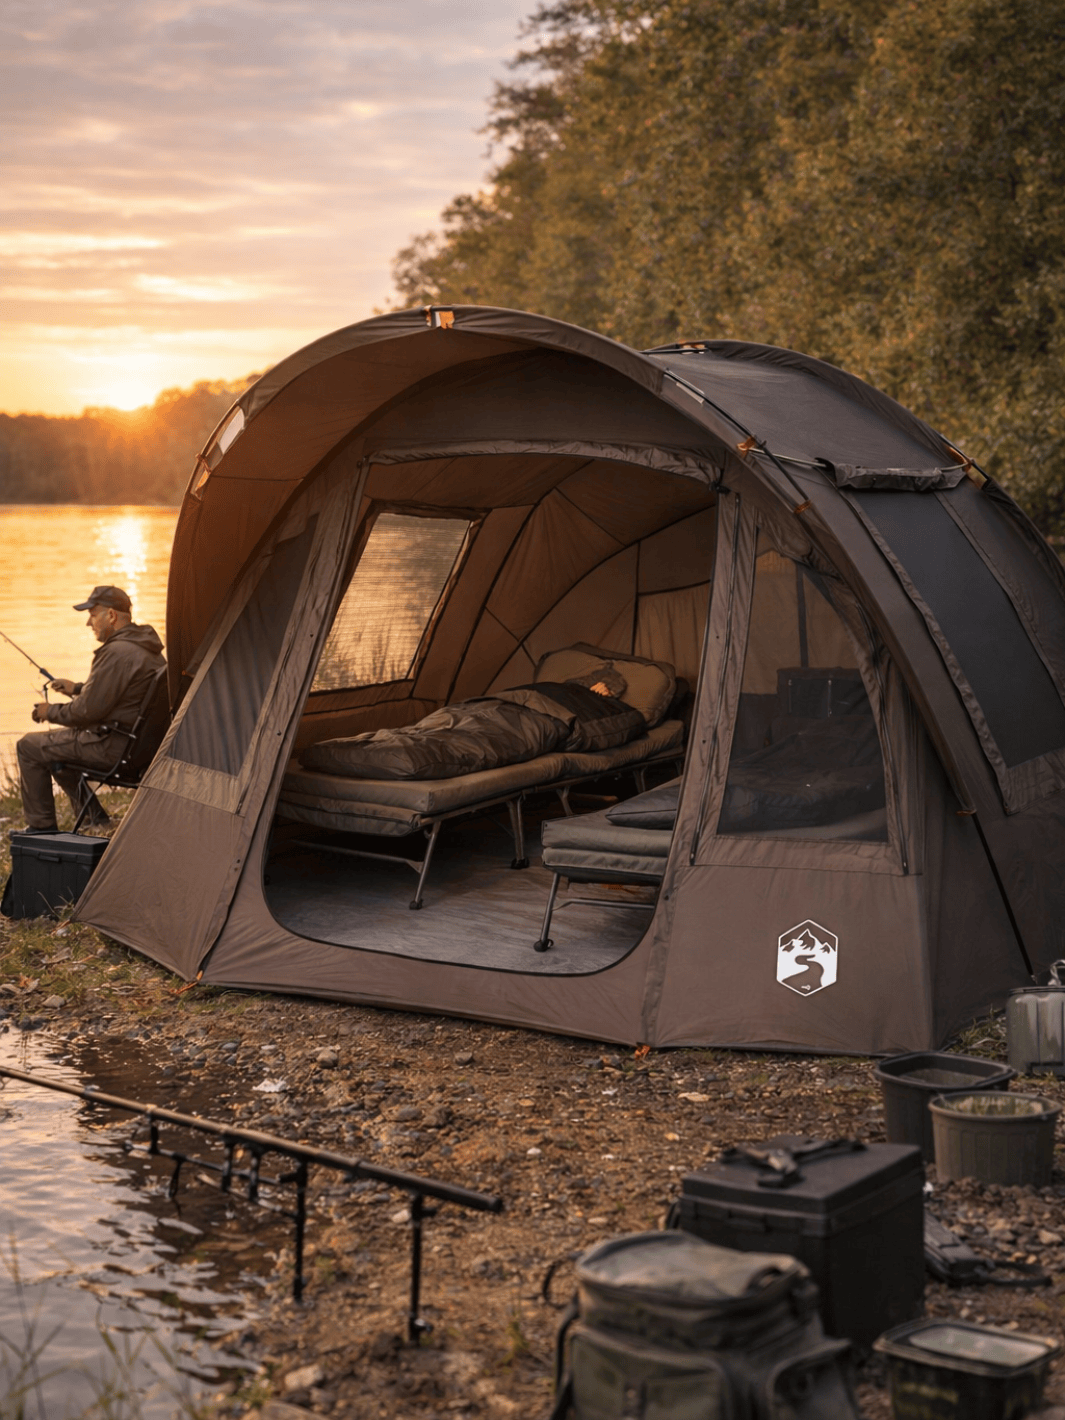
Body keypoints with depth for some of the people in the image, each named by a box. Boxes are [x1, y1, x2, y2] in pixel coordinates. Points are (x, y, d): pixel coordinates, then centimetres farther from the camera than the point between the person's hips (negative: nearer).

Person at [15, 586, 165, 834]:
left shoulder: (117, 653, -22)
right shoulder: (148, 648, 10)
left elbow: (88, 710, -21)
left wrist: (51, 712, -4)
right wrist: (77, 688, 21)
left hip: (115, 748, -10)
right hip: (141, 744, 10)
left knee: (30, 747, 1)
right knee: (57, 742, 28)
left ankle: (41, 827, 9)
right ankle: (93, 815, 27)